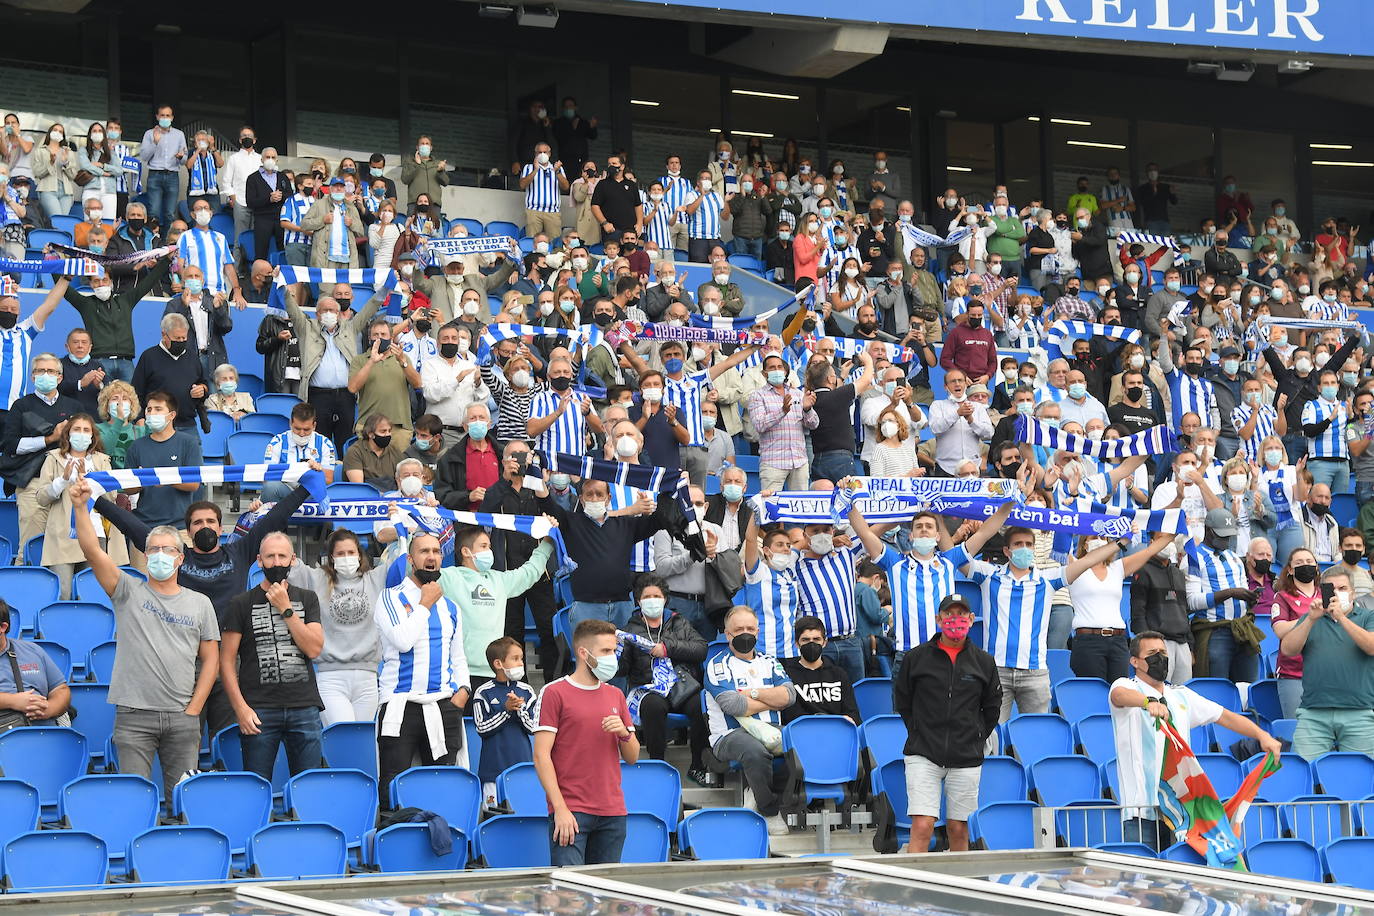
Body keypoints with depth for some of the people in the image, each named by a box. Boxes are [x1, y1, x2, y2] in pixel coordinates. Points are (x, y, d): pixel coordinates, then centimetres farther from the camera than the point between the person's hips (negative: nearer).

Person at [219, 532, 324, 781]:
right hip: (259, 710, -2)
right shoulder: (241, 604, 6)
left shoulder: (307, 599, 13)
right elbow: (226, 660, 2)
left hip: (305, 707, 2)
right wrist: (240, 708, -9)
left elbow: (314, 649, 0)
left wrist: (285, 609, -5)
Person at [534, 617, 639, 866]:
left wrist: (624, 732, -4)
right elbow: (541, 755, -7)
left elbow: (632, 757, 18)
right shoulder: (555, 693, -1)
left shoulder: (615, 695, 17)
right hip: (570, 811, -5)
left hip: (613, 813, 5)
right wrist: (560, 808, -14)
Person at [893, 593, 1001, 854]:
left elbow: (992, 707, 17)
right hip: (923, 756, -2)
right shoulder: (916, 657, 2)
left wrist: (975, 739, 12)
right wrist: (920, 734, 10)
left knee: (959, 829, 6)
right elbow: (902, 703, 12)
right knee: (922, 826, -12)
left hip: (966, 759, 2)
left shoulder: (983, 662, 7)